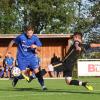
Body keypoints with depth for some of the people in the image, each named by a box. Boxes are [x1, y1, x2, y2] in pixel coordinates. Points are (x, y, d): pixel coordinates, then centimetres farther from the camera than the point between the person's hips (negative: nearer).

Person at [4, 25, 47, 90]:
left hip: (31, 56, 2)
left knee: (36, 71, -11)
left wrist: (36, 46, -26)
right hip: (22, 57, -2)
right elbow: (12, 42, -1)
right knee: (22, 73, -5)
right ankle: (15, 79, 28)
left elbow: (39, 49, -2)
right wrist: (7, 52, 2)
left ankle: (43, 85, -3)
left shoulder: (35, 38, -8)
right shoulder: (21, 37, -15)